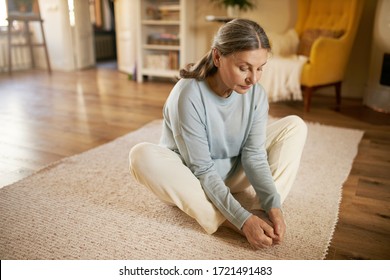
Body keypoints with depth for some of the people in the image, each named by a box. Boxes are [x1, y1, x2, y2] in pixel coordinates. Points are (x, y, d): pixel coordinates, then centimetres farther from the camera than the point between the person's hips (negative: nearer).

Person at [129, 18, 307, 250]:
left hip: (231, 175, 5)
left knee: (295, 126, -7)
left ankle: (261, 212, -25)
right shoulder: (188, 95, -30)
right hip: (191, 178, -4)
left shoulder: (257, 94, -14)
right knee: (142, 155, -36)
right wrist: (242, 219, -36)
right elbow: (202, 170, -29)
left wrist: (273, 206, -30)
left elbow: (254, 155, -16)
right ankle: (228, 222, -31)